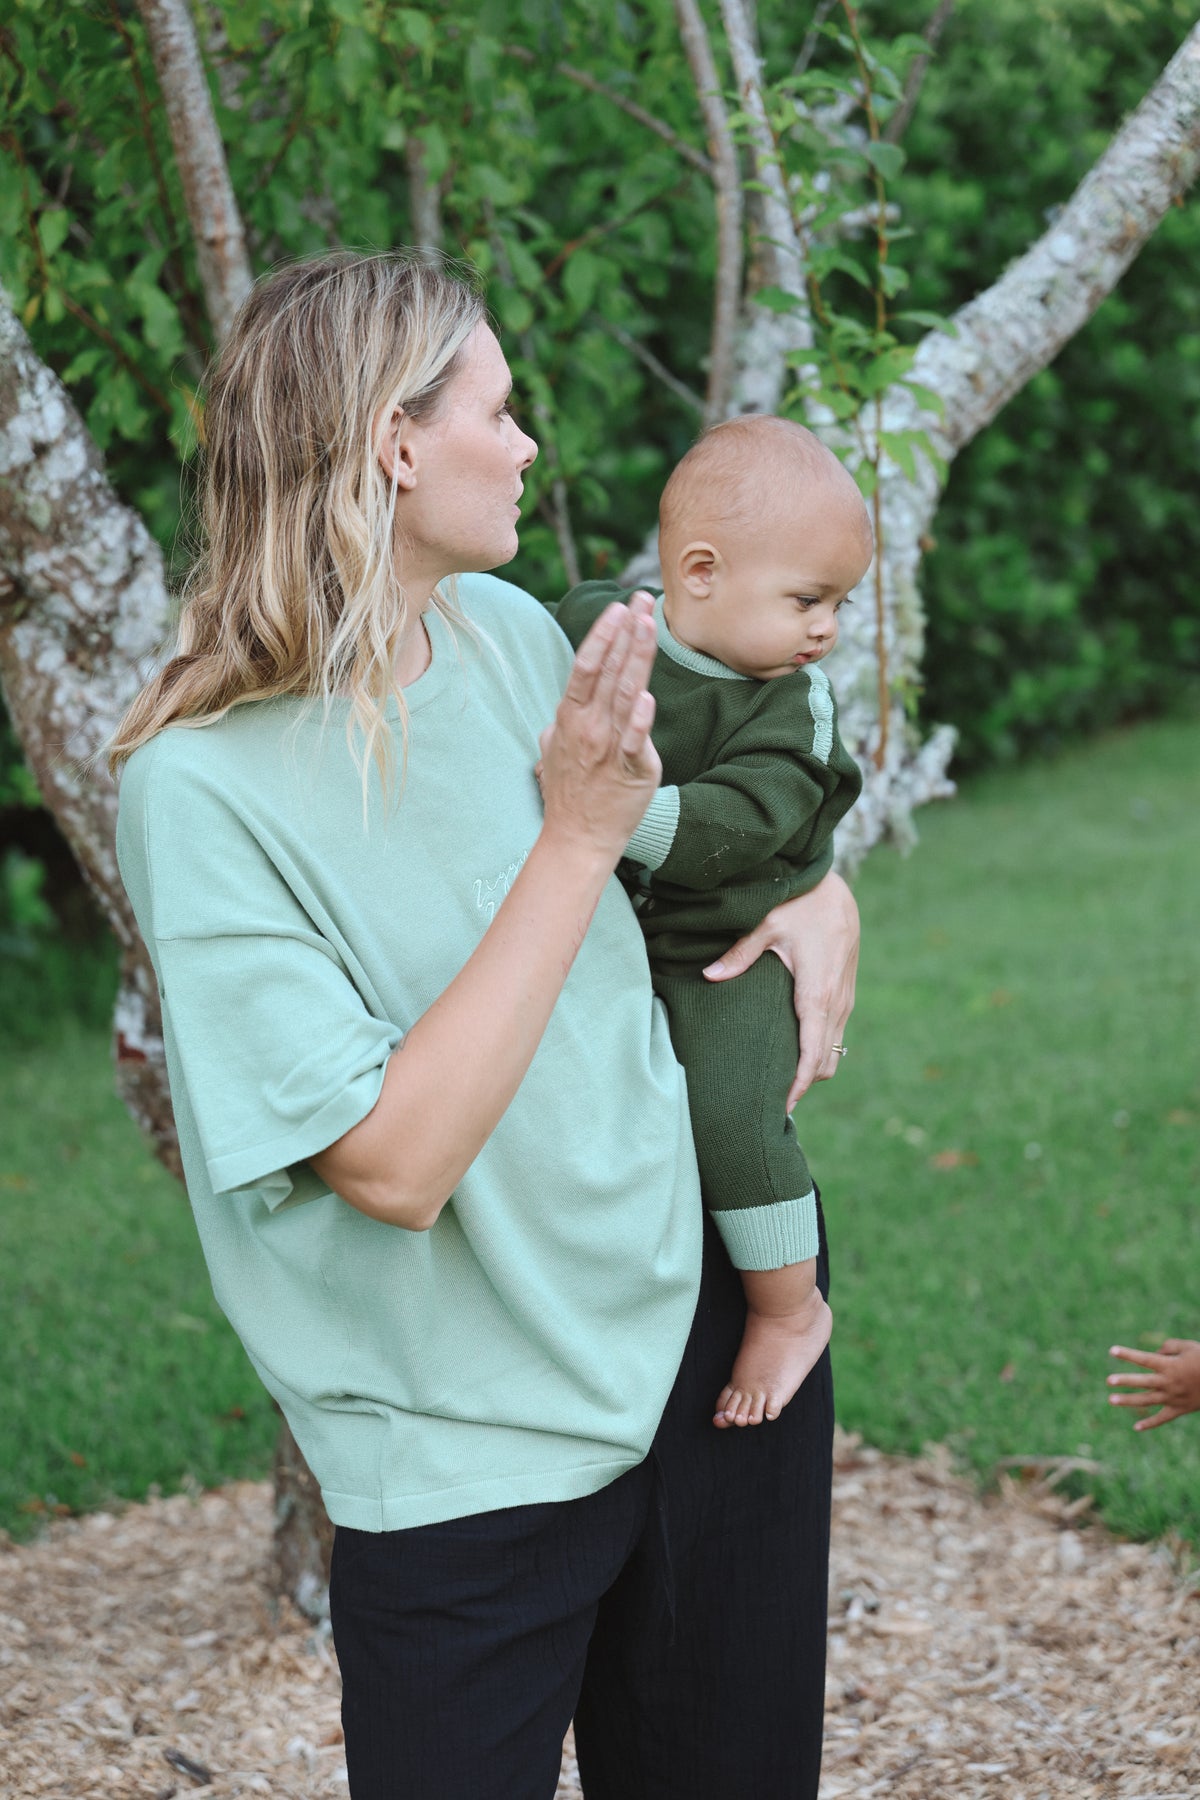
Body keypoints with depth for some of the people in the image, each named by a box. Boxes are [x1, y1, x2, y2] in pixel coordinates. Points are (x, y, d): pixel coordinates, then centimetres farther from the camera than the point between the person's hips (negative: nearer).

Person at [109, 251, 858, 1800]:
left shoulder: (507, 630, -1)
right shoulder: (201, 787, -20)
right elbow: (395, 1163, -26)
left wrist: (819, 890, 0)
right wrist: (578, 833, -25)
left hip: (713, 1310, 6)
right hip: (478, 1456, -6)